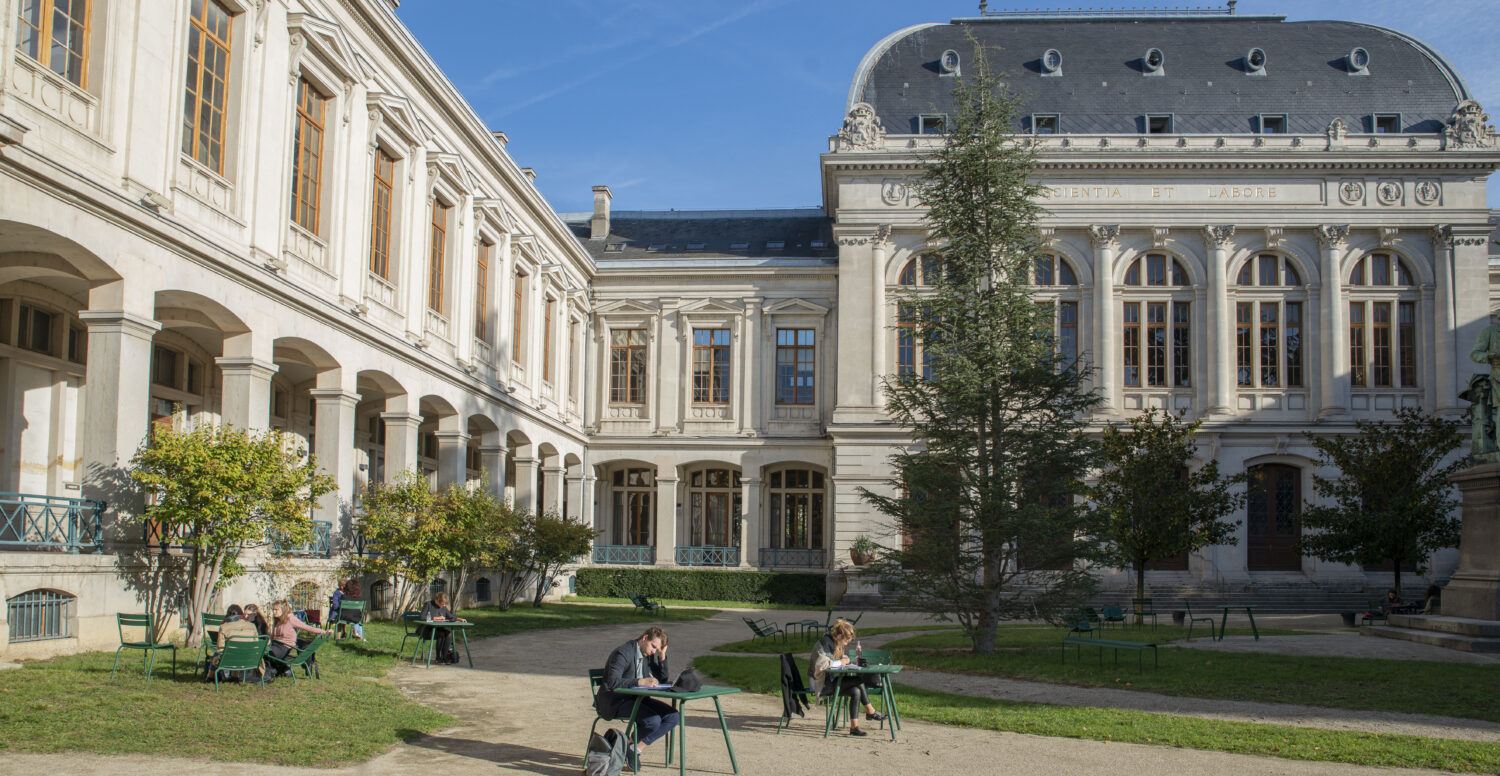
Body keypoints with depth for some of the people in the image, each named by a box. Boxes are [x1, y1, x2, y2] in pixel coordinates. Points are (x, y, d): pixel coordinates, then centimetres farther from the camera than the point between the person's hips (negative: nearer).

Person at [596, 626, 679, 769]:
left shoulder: (650, 654, 8)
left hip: (636, 698, 8)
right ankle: (631, 745, -2)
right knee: (653, 720, -30)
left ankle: (638, 748, -9)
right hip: (614, 702, -8)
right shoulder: (623, 653, -17)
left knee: (674, 716, -11)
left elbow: (664, 680, 9)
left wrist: (662, 656, -4)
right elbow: (613, 682, -27)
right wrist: (640, 682, -34)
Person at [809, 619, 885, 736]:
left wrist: (845, 659, 3)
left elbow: (841, 658, 27)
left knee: (856, 691, -14)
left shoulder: (837, 644, 10)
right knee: (859, 682, -19)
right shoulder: (825, 643, -17)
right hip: (822, 684, -9)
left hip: (832, 681, 9)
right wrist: (840, 662, -17)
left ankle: (854, 727, -10)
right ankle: (871, 712, -8)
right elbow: (821, 664, -28)